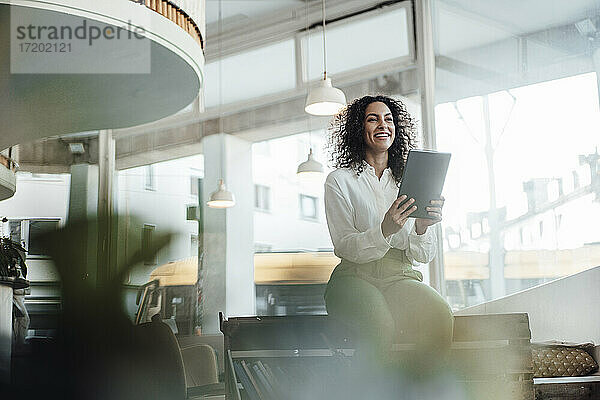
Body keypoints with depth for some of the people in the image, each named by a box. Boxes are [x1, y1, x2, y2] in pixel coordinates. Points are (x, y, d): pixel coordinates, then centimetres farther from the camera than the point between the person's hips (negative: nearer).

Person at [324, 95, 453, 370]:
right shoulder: (339, 180, 6)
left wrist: (422, 228, -14)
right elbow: (344, 246, -5)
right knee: (379, 325, -36)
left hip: (401, 277, 3)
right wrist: (385, 231, -24)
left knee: (441, 317, -30)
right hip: (354, 277, -3)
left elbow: (424, 255, 9)